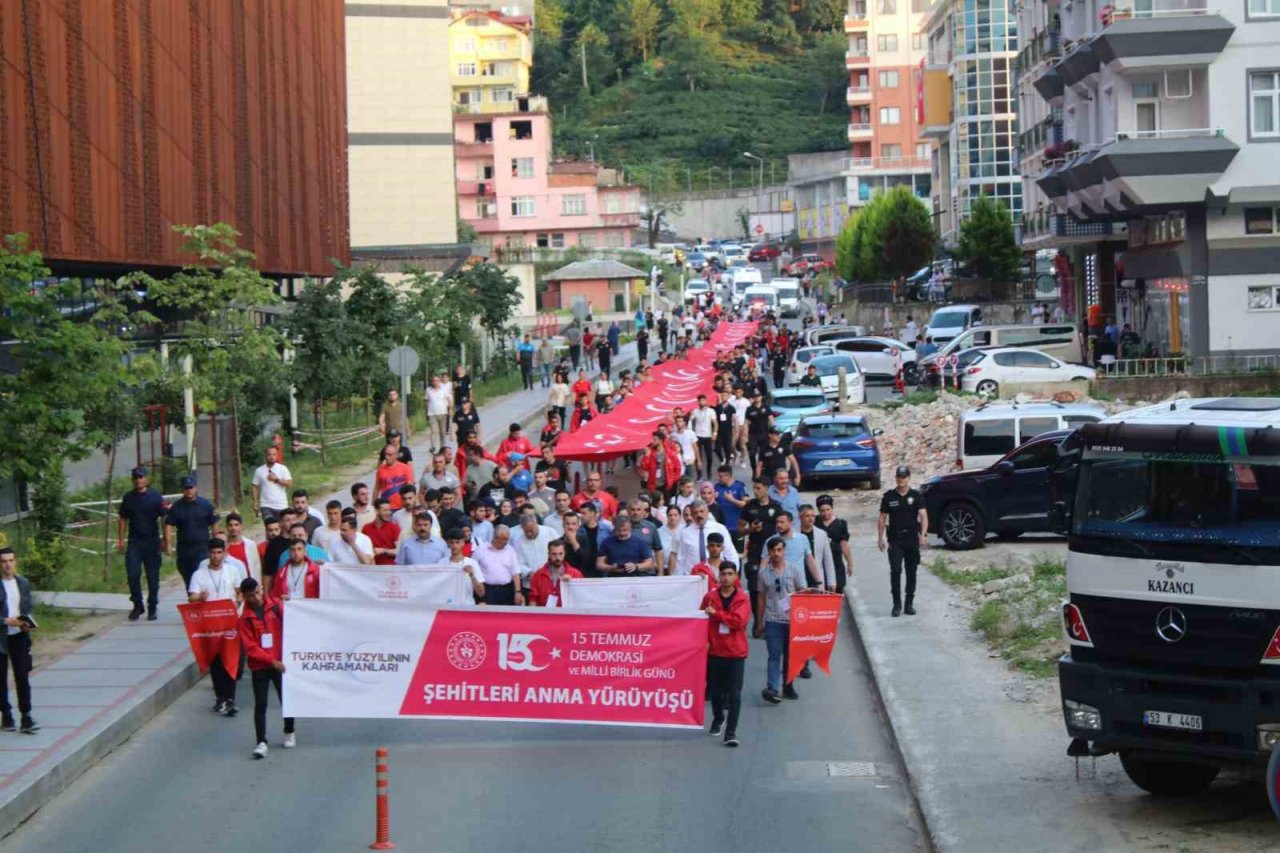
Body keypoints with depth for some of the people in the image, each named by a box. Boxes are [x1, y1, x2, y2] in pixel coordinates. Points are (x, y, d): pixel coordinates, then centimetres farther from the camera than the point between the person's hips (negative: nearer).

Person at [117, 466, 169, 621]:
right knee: (132, 574, -6)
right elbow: (122, 519, 15)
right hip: (134, 542, 2)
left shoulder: (155, 497, -3)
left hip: (152, 541, -2)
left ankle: (152, 608, 15)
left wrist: (166, 541, -10)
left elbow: (165, 519, -4)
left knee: (153, 576, 4)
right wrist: (120, 540, 7)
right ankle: (137, 605, 10)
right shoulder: (128, 498, 9)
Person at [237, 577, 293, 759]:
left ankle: (289, 733, 32)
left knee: (286, 699, 12)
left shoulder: (275, 605, -1)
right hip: (259, 666, -1)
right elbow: (250, 647, -9)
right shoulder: (245, 618, -5)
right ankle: (261, 742, -3)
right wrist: (272, 661, -15)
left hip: (280, 662, 1)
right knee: (260, 704, -4)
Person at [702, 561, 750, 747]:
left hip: (736, 652, -2)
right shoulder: (710, 597, 2)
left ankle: (731, 732, -5)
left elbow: (739, 621, -16)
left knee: (734, 693, -6)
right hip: (714, 650, 2)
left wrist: (716, 614, -14)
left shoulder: (743, 599, -3)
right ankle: (718, 719, 39)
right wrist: (705, 640, -8)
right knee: (715, 690, 13)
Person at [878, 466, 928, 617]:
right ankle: (897, 604, -4)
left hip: (912, 539, 1)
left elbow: (923, 515, -6)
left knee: (911, 572, 6)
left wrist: (923, 534, -21)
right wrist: (880, 538, 3)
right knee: (895, 571, -10)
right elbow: (882, 518, 9)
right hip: (895, 539, -1)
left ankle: (909, 604, 15)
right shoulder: (889, 496, 4)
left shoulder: (915, 496, 3)